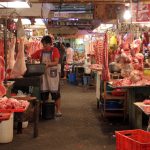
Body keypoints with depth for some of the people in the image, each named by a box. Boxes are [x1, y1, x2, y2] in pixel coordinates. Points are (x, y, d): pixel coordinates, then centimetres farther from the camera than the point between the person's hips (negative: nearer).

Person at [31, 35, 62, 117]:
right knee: (43, 93, 7)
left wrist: (48, 64, -28)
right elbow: (31, 57, 9)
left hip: (52, 73, -4)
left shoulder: (55, 50, -4)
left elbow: (56, 62, -12)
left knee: (55, 93, -1)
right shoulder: (40, 52, 8)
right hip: (43, 73, 4)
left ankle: (58, 111, 10)